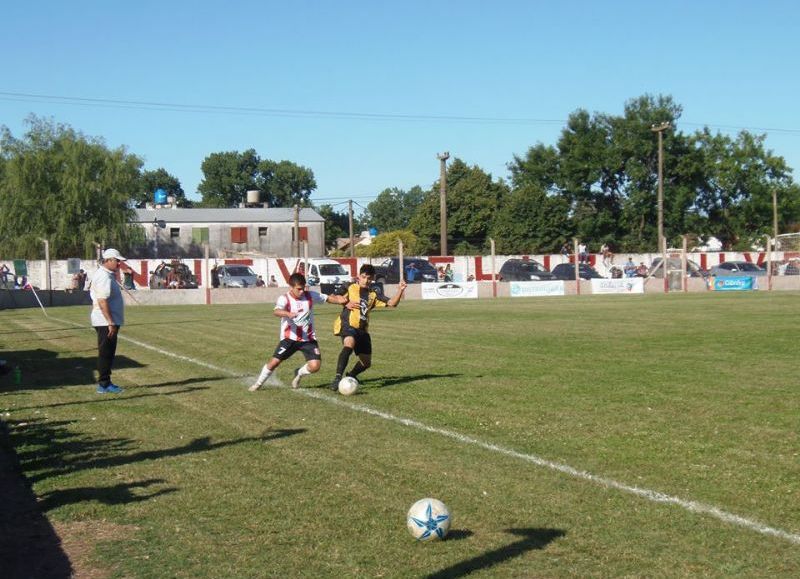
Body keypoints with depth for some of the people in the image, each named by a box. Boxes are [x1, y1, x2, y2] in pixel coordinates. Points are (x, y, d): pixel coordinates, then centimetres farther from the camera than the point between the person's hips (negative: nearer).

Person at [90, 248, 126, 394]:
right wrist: (110, 323, -25)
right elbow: (102, 301, -24)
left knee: (108, 353, 15)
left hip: (108, 322, 11)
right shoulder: (104, 277, -17)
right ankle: (104, 384, 1)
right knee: (106, 353, -4)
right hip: (106, 322, -11)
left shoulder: (107, 275, 16)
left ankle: (105, 383, 21)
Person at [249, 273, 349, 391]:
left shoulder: (310, 295, -2)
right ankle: (258, 383, 19)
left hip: (308, 338, 2)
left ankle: (299, 374, 23)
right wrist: (288, 314, -56)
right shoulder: (284, 299, -14)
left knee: (315, 366, -12)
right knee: (274, 362, -7)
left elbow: (328, 298, 1)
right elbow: (276, 311, -34)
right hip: (290, 338, -2)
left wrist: (339, 299, -22)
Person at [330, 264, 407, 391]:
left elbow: (391, 303, 4)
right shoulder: (349, 288, 5)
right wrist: (346, 304, -6)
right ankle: (337, 378, -42)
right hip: (347, 324, -6)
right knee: (349, 343, -39)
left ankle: (350, 376, 42)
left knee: (366, 362, 10)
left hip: (362, 329, 6)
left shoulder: (373, 295, 13)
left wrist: (400, 290, -12)